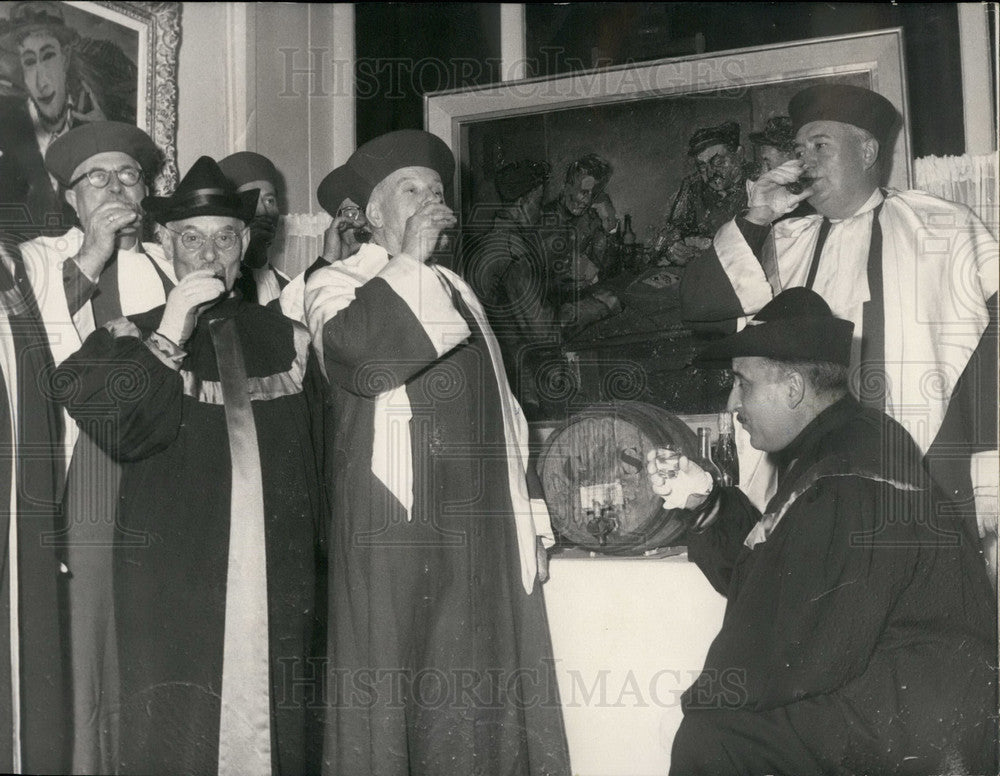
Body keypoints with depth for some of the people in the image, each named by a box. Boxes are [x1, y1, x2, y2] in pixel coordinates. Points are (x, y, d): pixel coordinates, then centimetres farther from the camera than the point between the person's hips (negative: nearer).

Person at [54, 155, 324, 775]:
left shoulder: (288, 340, 10)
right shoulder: (133, 339, 4)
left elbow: (321, 462, 11)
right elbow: (110, 428, -13)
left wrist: (325, 574, 8)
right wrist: (168, 340, -16)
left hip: (279, 587, 2)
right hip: (172, 590, -2)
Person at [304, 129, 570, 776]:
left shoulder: (457, 291, 21)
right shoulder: (339, 282, 2)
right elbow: (366, 357, -22)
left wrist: (526, 515, 15)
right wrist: (410, 256, -9)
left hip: (485, 527, 6)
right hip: (397, 526, -5)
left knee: (482, 695, 7)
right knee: (396, 689, -1)